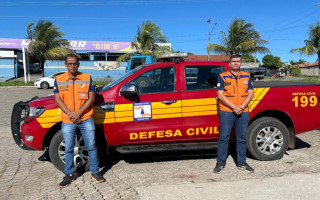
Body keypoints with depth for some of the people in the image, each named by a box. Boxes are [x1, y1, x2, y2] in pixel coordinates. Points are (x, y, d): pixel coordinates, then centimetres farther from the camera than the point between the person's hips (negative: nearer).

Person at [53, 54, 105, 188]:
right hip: (67, 121, 1)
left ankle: (95, 172, 20)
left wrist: (79, 113, -13)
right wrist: (70, 114, -12)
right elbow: (58, 99, 0)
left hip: (86, 119, -1)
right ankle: (69, 174, 26)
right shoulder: (59, 79, 4)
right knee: (69, 149, 10)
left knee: (91, 146, 5)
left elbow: (91, 98, -3)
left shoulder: (87, 78, 1)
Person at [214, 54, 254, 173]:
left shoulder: (247, 76, 12)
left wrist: (242, 107, -8)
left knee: (242, 138, 9)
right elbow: (220, 95, -6)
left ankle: (241, 163, 22)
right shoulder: (222, 77, 2)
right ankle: (220, 162, 11)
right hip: (226, 112, -3)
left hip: (243, 112, 3)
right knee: (224, 137, 0)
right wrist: (234, 107, -14)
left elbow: (250, 93, 7)